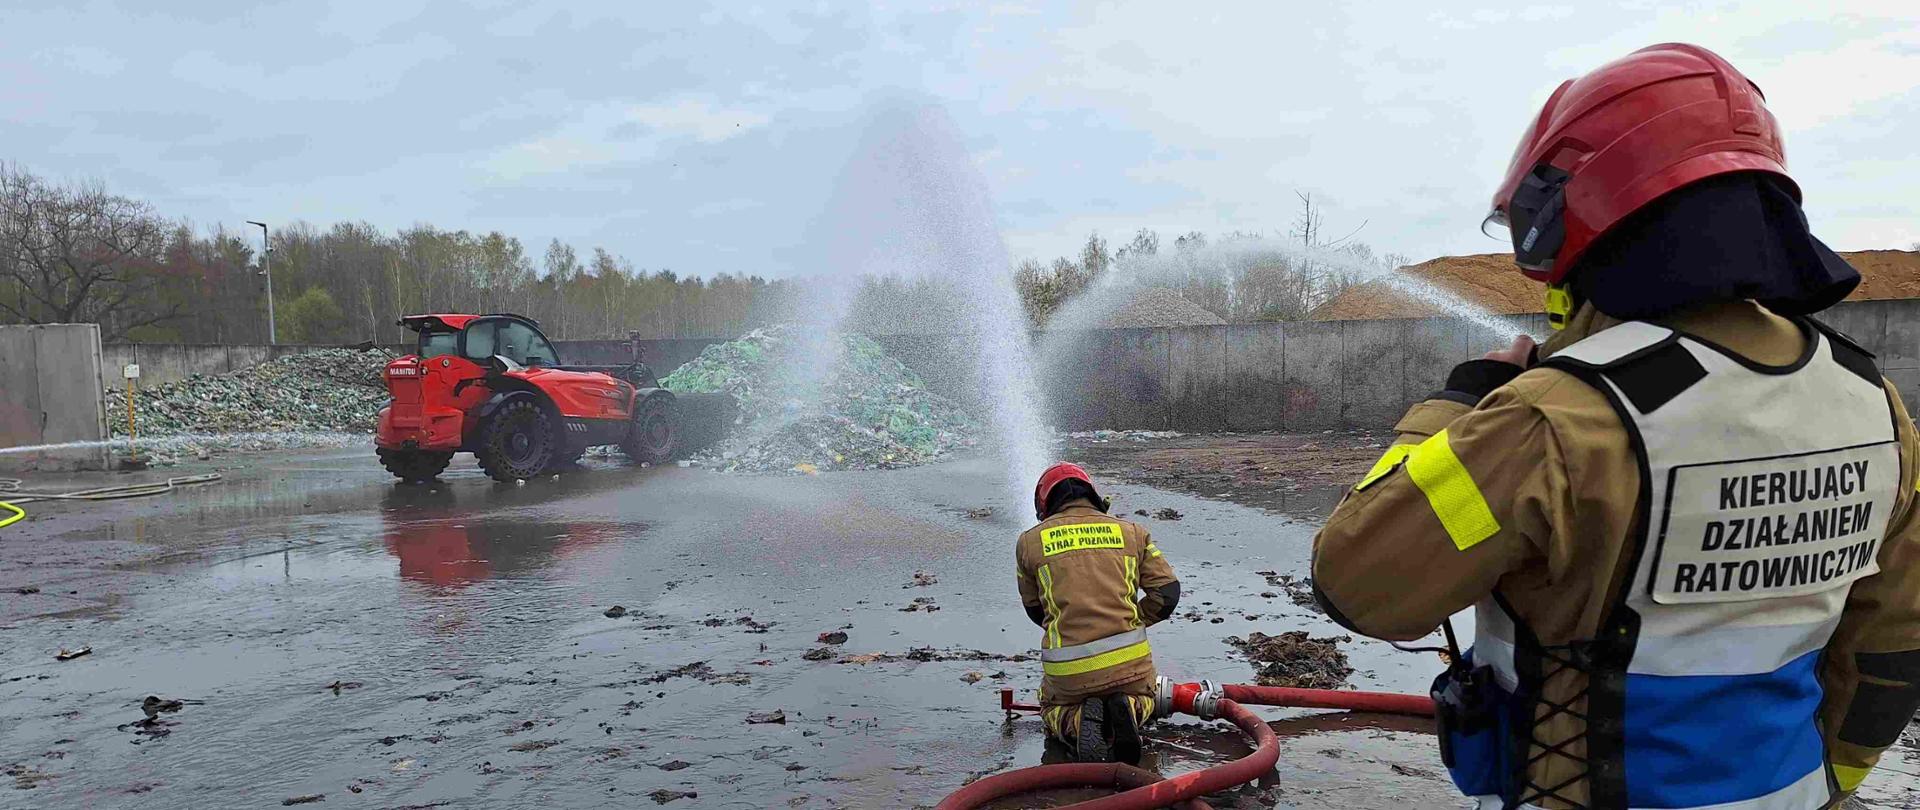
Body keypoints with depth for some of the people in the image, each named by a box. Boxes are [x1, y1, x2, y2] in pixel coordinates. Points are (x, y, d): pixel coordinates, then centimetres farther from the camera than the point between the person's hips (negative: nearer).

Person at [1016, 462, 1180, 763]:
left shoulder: (1029, 541, 8)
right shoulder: (1131, 531, 10)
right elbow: (1167, 592, 6)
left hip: (1066, 666, -1)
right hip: (1128, 658, 1)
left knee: (1054, 711, 33)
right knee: (1143, 700, 36)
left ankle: (1078, 722, -4)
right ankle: (1128, 710, -1)